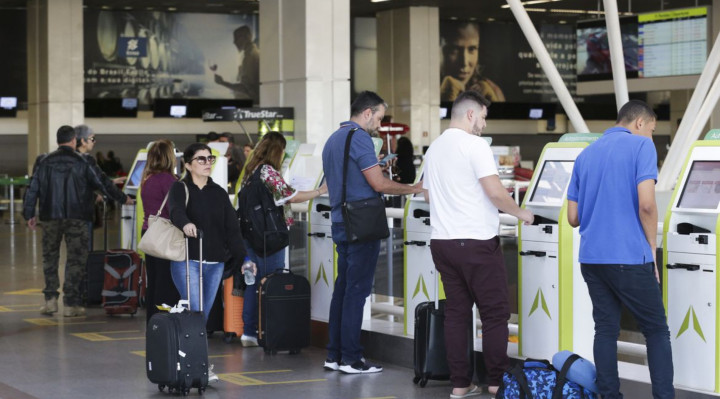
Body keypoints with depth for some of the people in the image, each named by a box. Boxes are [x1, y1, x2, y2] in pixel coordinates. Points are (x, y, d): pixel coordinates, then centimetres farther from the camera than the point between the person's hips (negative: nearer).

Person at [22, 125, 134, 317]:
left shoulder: (45, 162, 4)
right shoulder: (80, 162, -4)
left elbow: (33, 188, 4)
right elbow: (101, 183, 2)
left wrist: (29, 214, 11)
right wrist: (123, 199, 14)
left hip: (50, 218, 3)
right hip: (76, 218, -2)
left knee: (49, 257, 14)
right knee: (76, 259, 4)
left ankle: (50, 299, 9)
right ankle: (71, 303, 2)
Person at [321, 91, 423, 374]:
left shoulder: (333, 140, 17)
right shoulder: (359, 138, -12)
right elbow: (379, 184, -16)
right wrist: (414, 189, -4)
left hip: (340, 224, 9)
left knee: (343, 287, 11)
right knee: (357, 290, -6)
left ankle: (334, 355, 13)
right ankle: (351, 359, -4)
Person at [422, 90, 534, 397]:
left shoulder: (434, 149, 13)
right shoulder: (474, 145, -11)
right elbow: (495, 192, -18)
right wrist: (520, 213, -2)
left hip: (442, 241, 7)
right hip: (476, 242, -7)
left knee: (456, 313, 9)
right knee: (495, 314, 2)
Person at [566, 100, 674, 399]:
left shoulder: (585, 155, 15)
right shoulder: (641, 146, -4)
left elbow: (573, 217, 15)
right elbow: (646, 204, -15)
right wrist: (652, 249, -4)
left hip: (591, 258, 6)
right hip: (629, 257, -6)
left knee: (606, 329, 9)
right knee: (656, 330, 3)